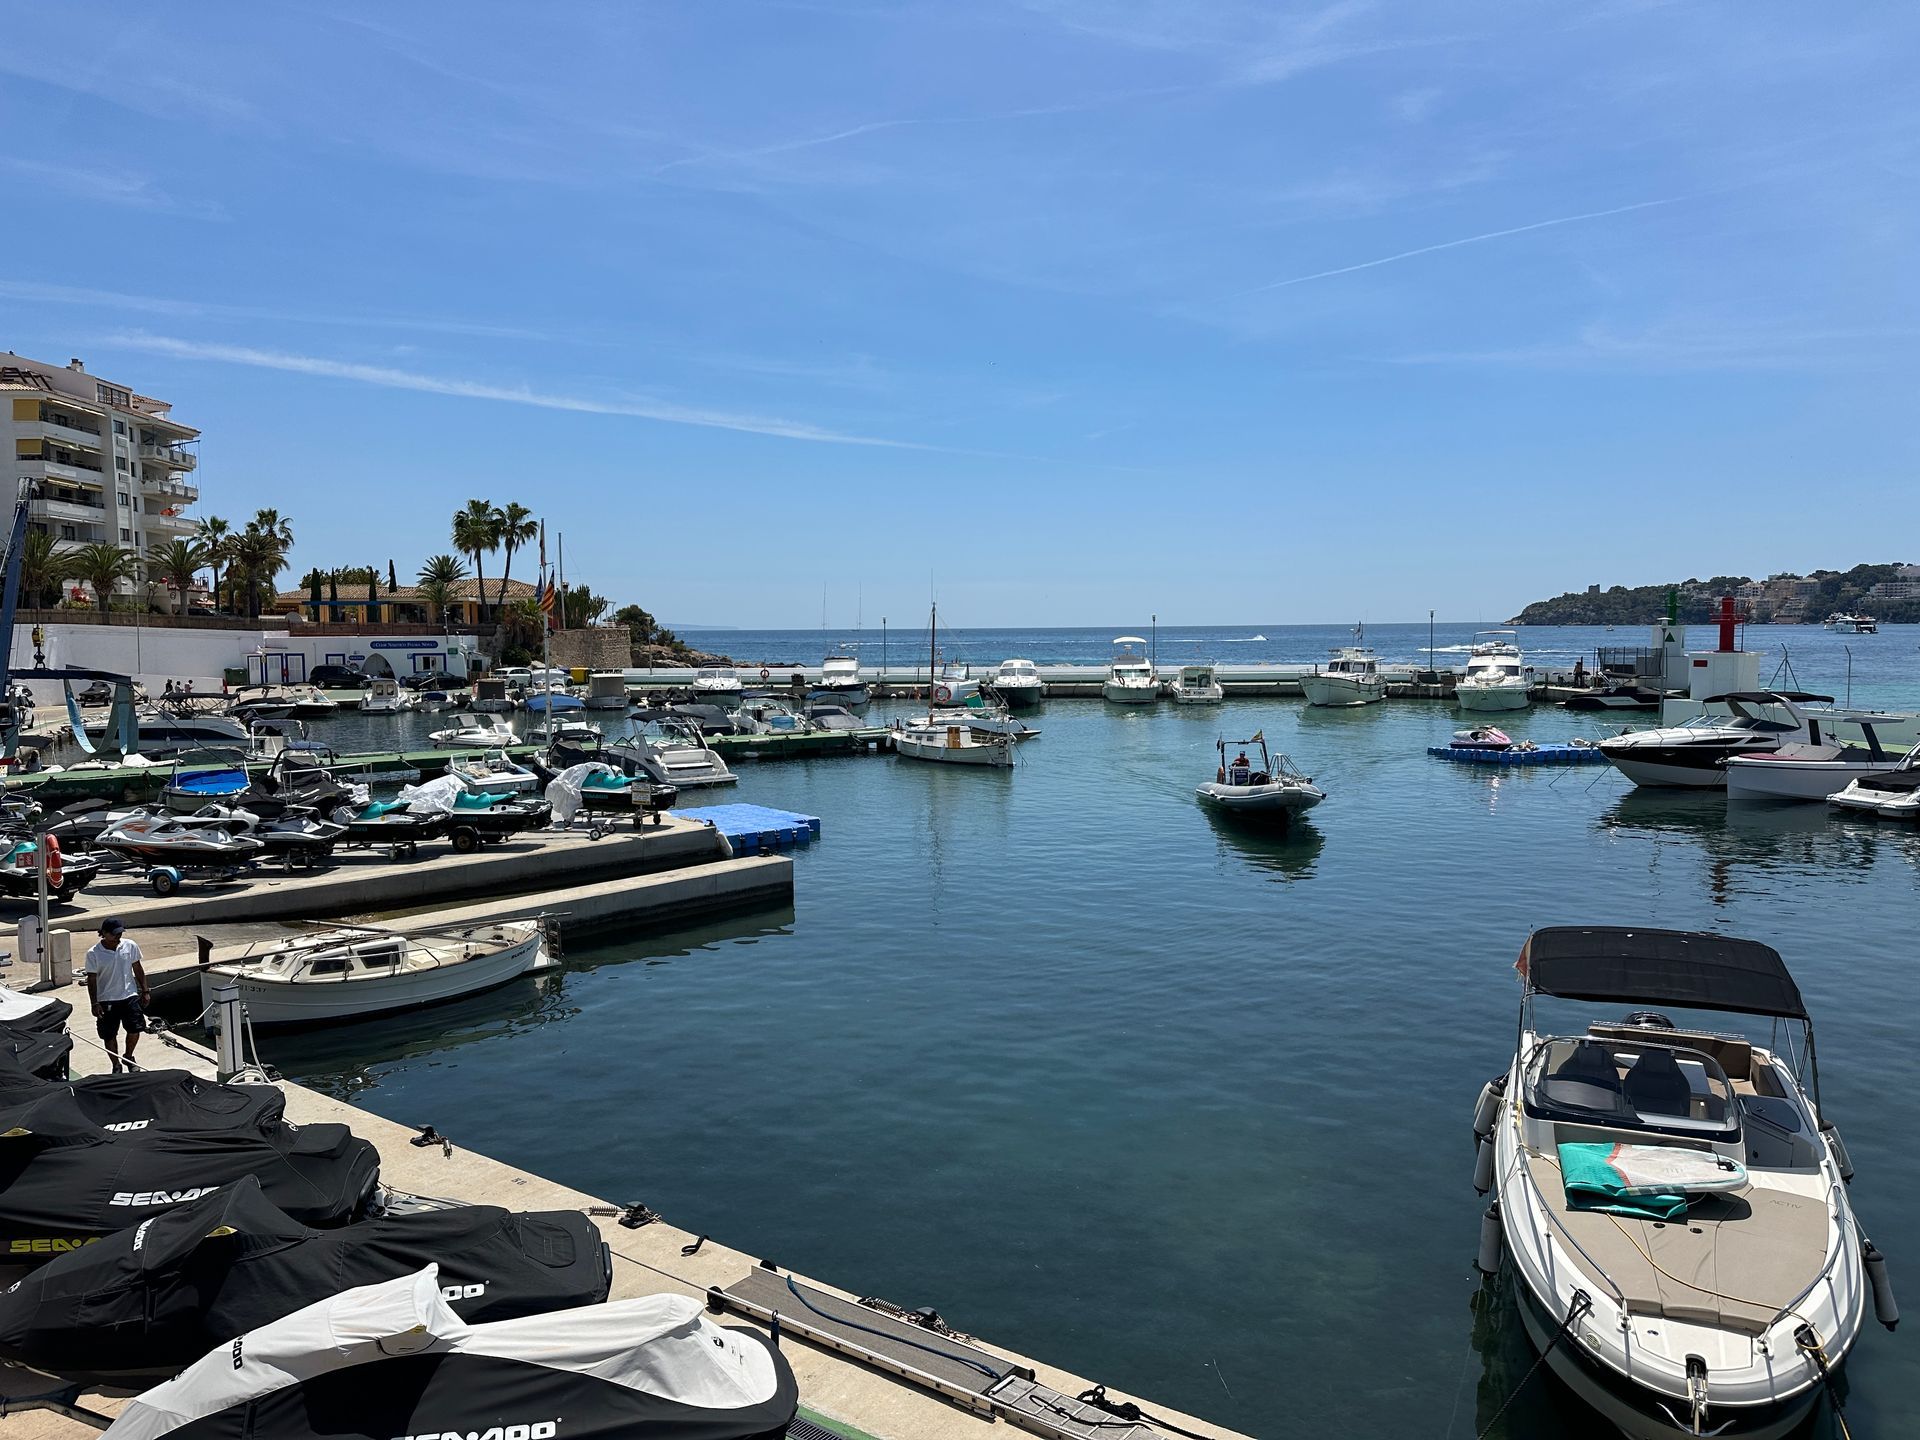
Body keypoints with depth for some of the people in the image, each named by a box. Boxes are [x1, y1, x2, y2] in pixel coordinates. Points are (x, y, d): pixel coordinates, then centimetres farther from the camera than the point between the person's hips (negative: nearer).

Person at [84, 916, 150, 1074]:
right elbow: (91, 980, -7)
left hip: (130, 996, 2)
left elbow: (138, 969, 7)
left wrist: (145, 991, 7)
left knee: (135, 1030, -1)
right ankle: (116, 1066, 24)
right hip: (106, 1000, -2)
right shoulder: (93, 954, -11)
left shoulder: (130, 946, -3)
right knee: (109, 1036, 6)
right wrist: (95, 1004, -10)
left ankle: (129, 1057, 26)